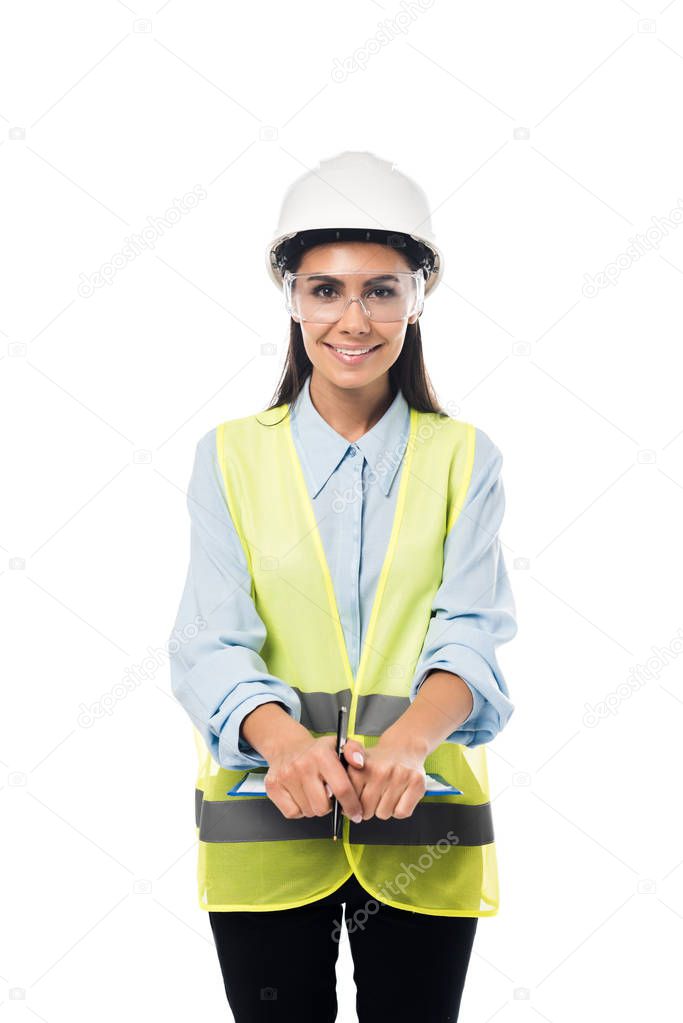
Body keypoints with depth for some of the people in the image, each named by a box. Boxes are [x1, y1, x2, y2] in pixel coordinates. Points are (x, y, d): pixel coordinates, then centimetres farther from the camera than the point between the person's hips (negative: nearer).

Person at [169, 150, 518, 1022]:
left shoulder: (463, 458, 4)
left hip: (422, 825, 1)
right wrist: (282, 738, -27)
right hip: (266, 822, 0)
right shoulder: (231, 456, 3)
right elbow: (213, 641, -6)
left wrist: (412, 736, -28)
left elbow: (471, 631, -7)